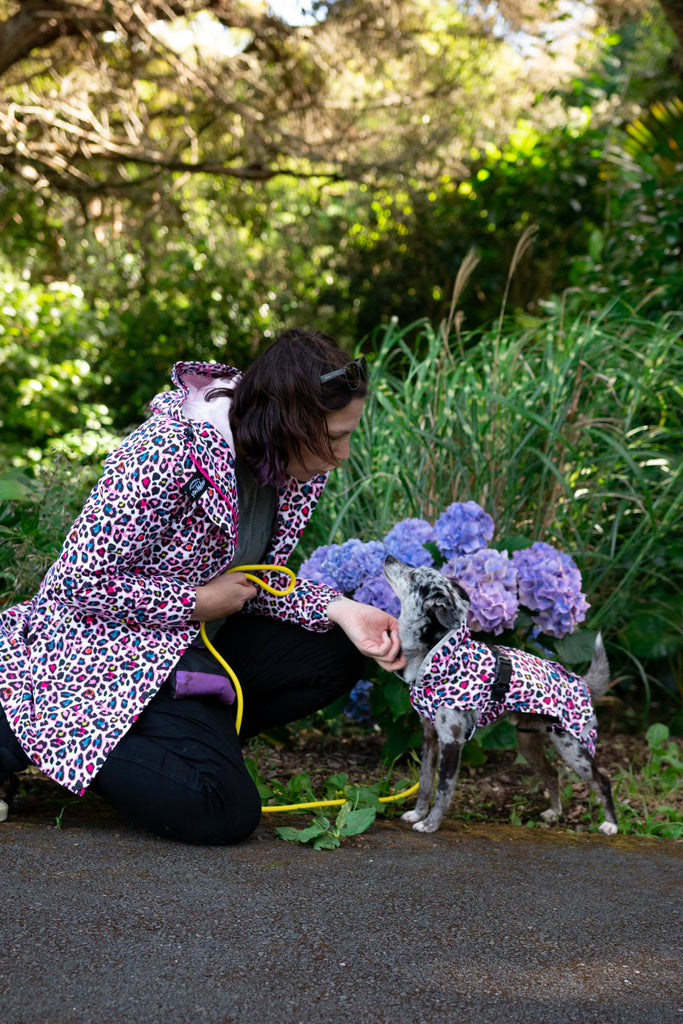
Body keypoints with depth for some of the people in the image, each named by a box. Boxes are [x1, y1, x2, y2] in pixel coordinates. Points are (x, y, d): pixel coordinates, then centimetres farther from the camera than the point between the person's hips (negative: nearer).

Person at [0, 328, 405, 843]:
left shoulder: (302, 466, -4)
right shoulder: (168, 453, -29)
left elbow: (260, 577, 6)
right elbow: (80, 584, -25)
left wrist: (340, 608, -12)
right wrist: (200, 602, -19)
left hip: (192, 641, 8)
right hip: (103, 637, -8)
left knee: (335, 656, -4)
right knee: (226, 813, -17)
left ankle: (191, 741, 2)